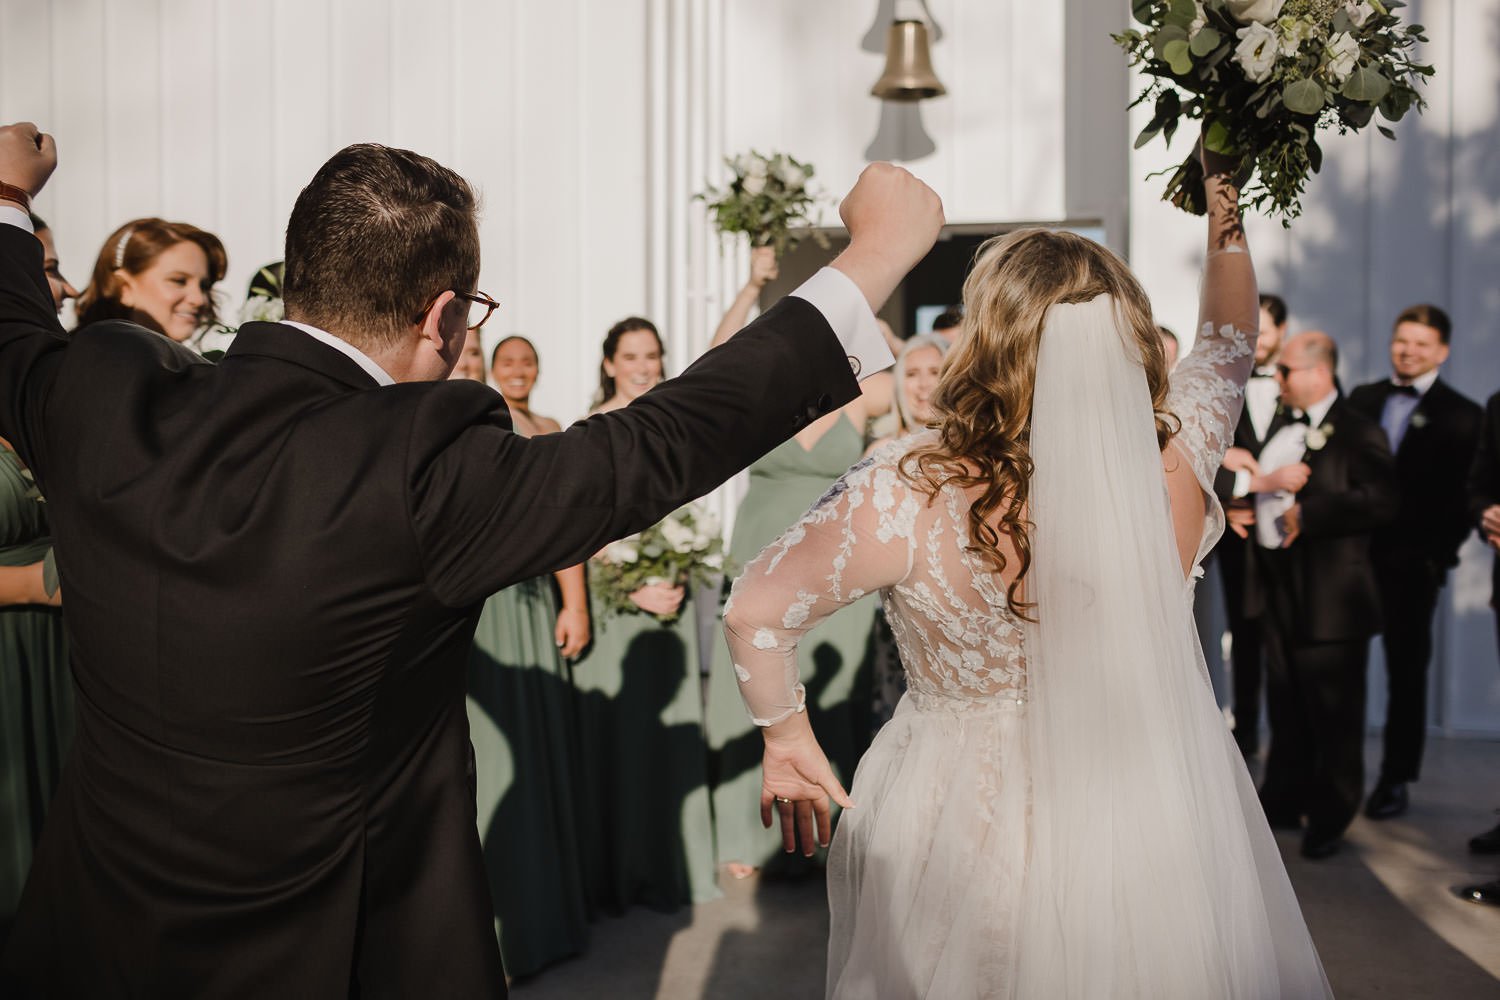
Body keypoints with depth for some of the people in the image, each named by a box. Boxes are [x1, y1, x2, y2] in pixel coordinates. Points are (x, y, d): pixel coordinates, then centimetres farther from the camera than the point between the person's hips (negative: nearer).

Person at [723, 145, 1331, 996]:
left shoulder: (911, 495, -25)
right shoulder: (1179, 463, -16)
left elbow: (758, 612, -18)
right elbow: (1232, 340, 5)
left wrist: (788, 741, -3)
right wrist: (1226, 209, 13)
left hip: (959, 833, -2)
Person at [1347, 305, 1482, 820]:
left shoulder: (1461, 416, 0)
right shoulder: (1363, 398, 12)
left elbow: (1464, 497, -4)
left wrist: (1437, 551, -14)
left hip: (1412, 564, -3)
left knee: (1406, 671, 7)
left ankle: (1395, 779, 17)